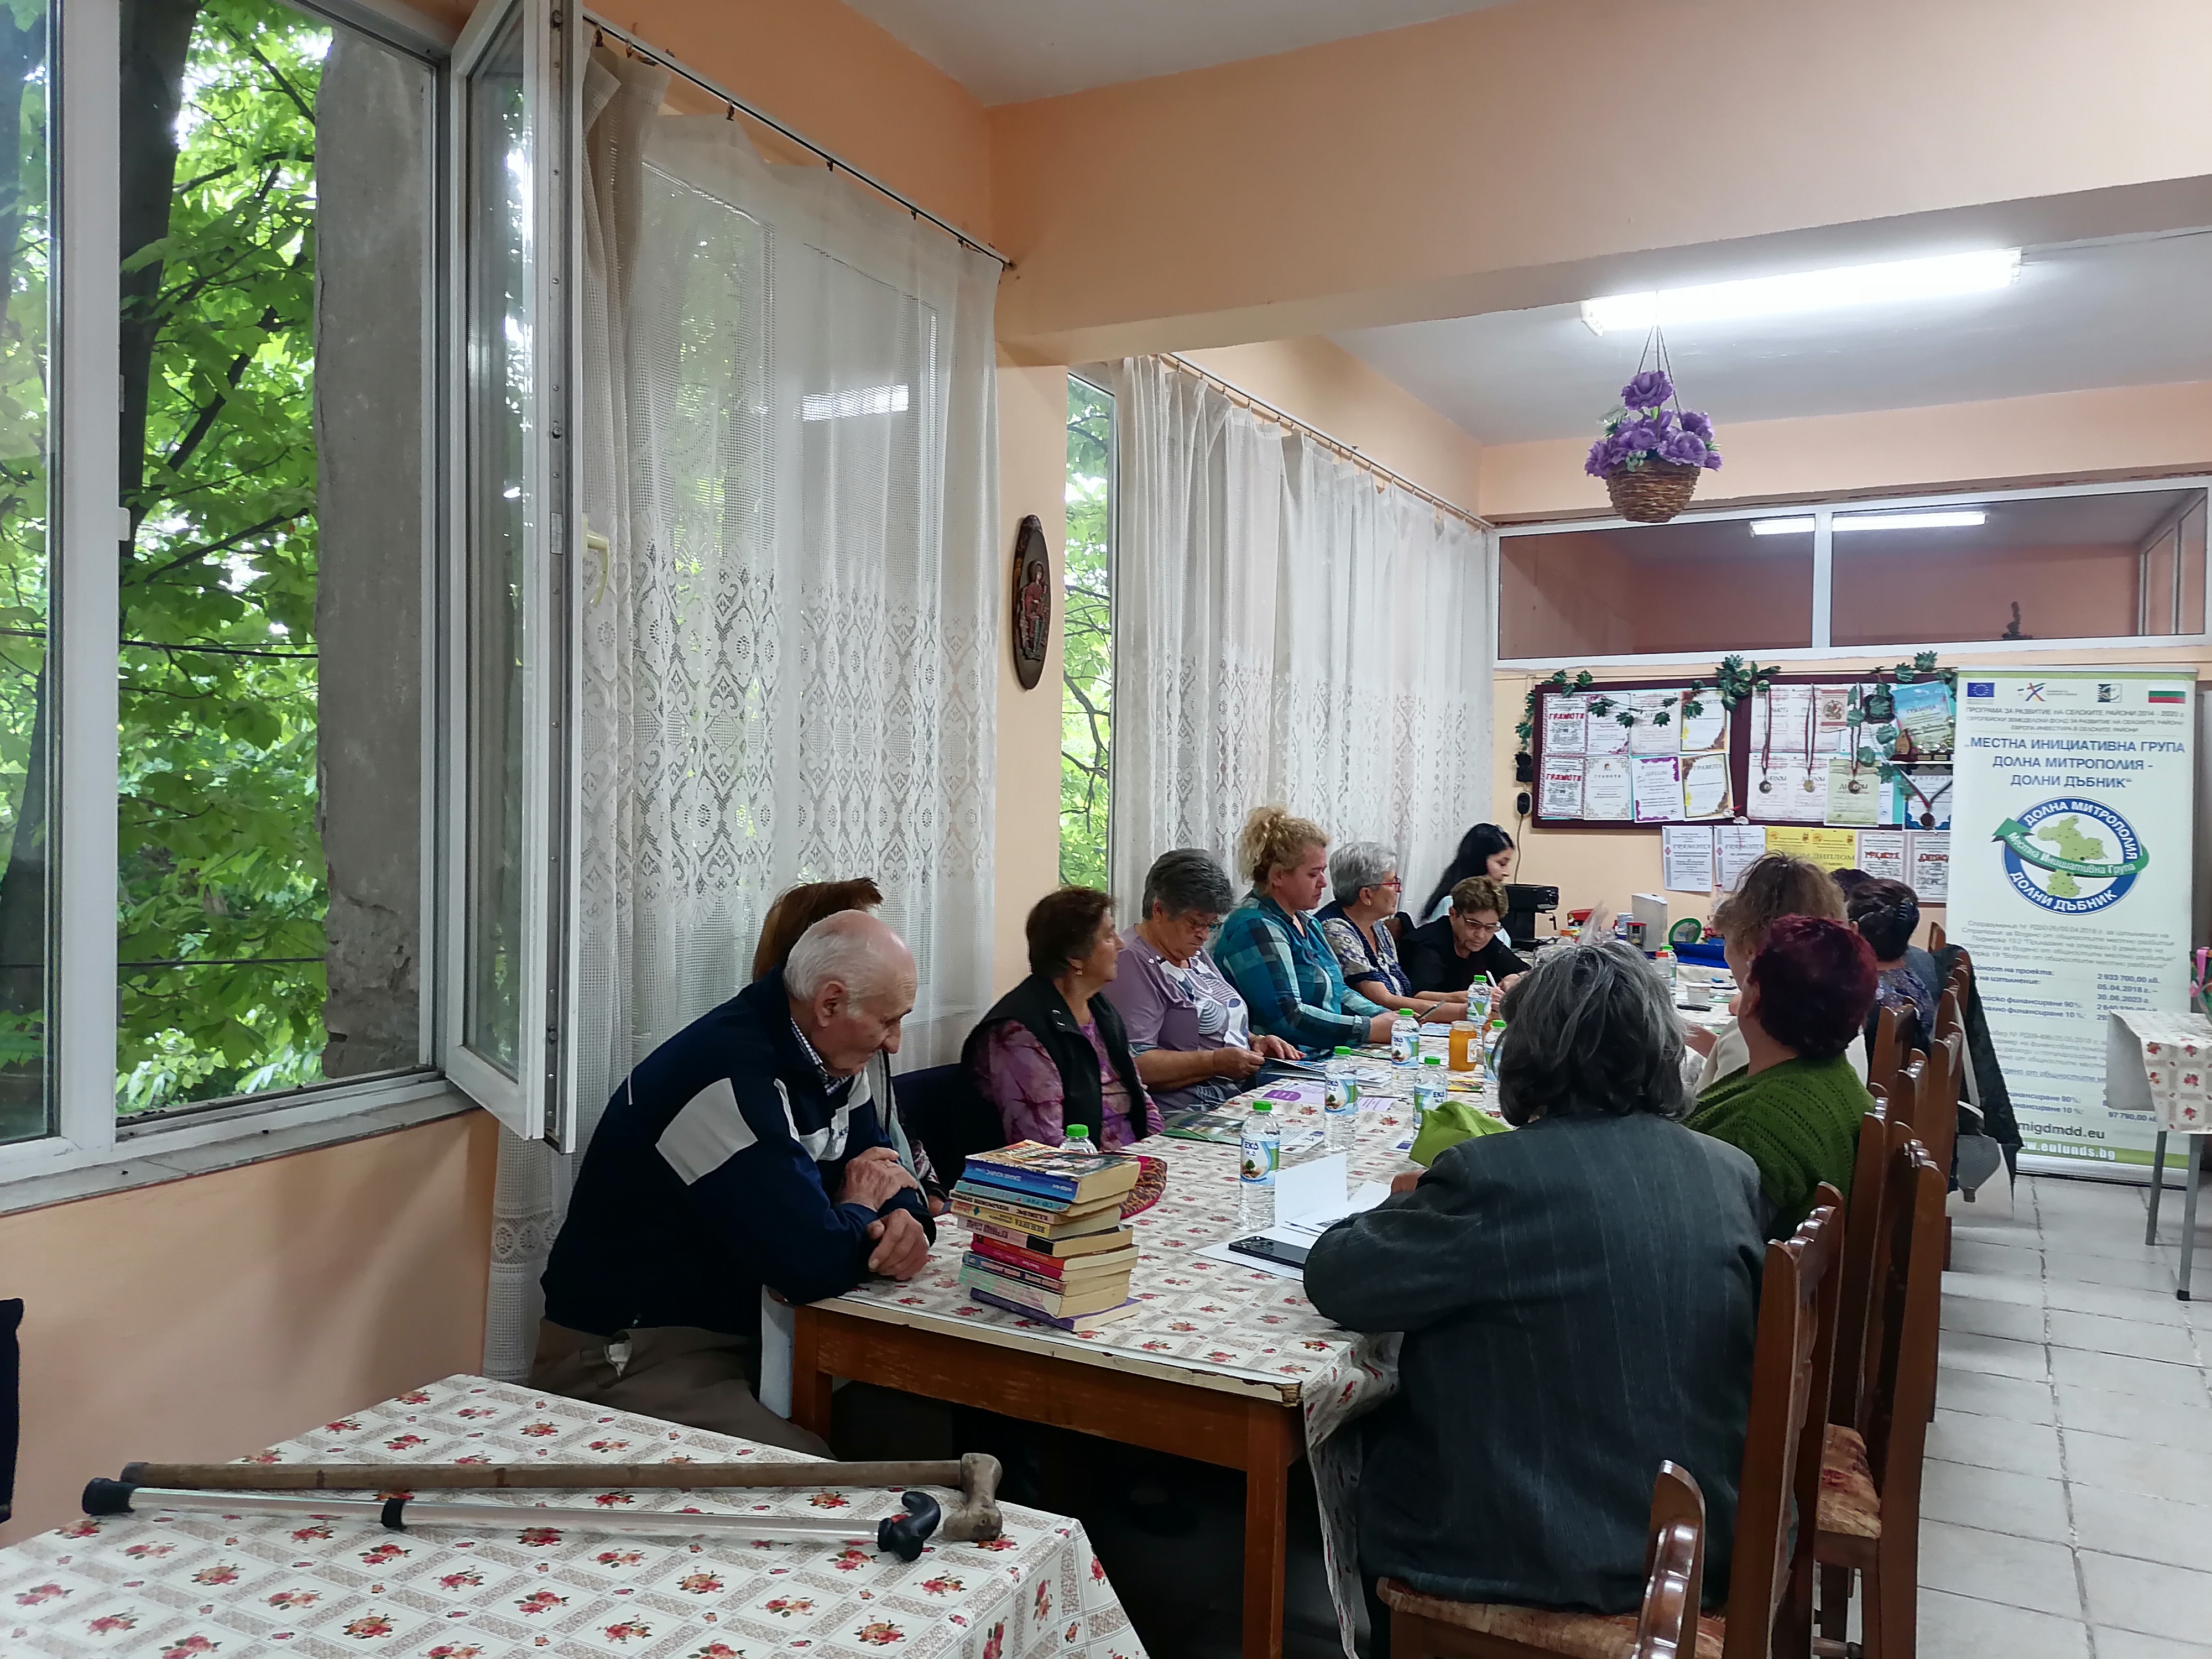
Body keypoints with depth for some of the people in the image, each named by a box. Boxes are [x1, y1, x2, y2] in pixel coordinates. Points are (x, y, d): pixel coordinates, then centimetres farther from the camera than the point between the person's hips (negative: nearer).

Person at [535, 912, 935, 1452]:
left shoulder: (828, 1059, 3)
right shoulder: (731, 1078, -28)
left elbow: (885, 1175, 11)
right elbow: (814, 1264, -32)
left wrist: (906, 1221, -13)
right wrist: (860, 1210, -10)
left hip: (745, 1334, 9)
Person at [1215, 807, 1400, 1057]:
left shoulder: (1307, 923, 18)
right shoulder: (1255, 928, -13)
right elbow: (1287, 1016, -21)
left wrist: (1384, 1017, 5)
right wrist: (1371, 1030, -18)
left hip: (1324, 1059, 9)